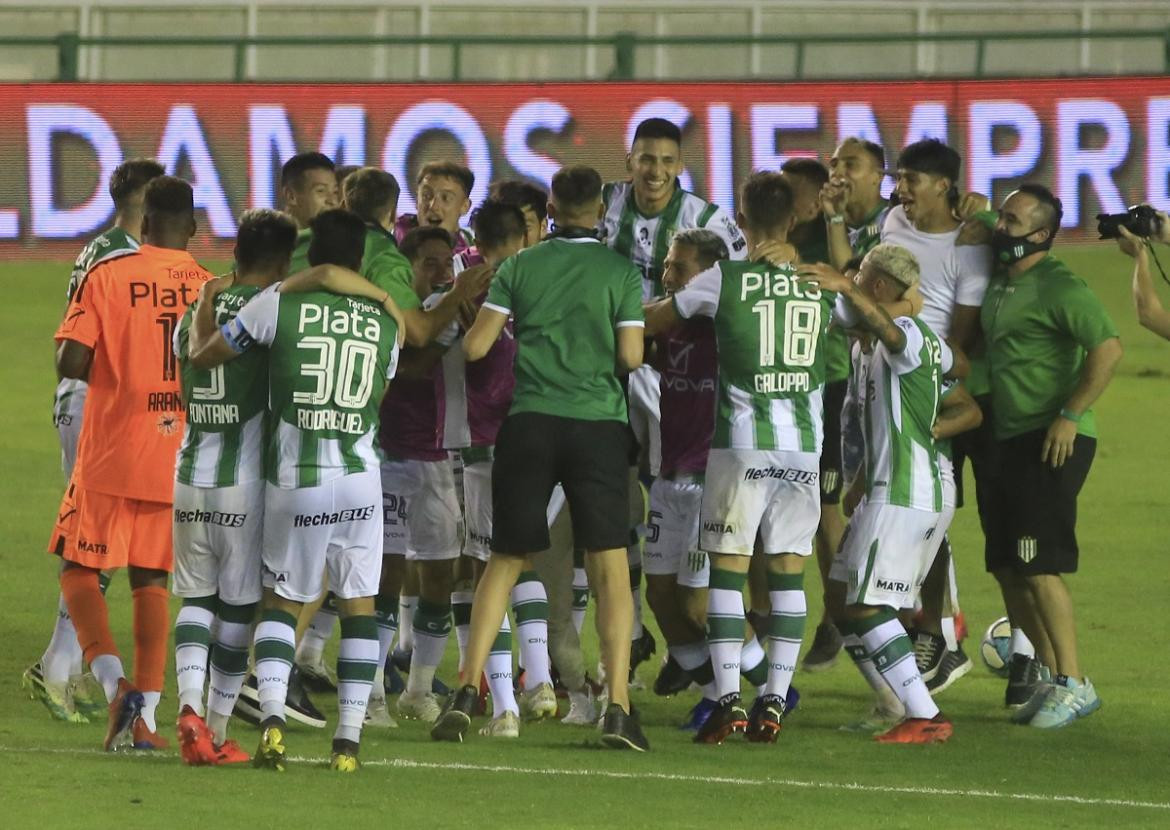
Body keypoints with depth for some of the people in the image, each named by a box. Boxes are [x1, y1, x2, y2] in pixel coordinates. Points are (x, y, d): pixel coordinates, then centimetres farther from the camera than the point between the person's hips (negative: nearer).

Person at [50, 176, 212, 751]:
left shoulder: (107, 278, -8)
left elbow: (70, 363, -14)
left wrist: (106, 370, 9)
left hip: (111, 456, -3)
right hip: (179, 460, 3)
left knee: (80, 570, 9)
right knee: (151, 582, 12)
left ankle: (115, 684, -12)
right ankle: (145, 714, 4)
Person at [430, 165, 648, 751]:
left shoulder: (519, 268, 4)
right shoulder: (621, 273, 0)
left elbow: (475, 347, 0)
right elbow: (631, 356, -5)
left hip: (530, 422, 1)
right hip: (600, 423, -1)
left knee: (505, 561, 11)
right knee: (610, 566, 1)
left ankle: (467, 691, 1)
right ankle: (618, 708, -7)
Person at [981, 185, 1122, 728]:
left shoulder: (1057, 287, -14)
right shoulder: (1000, 285, 14)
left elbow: (1108, 348, -23)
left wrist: (1070, 414, -23)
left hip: (1052, 443, -10)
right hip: (1011, 440, 10)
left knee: (1038, 565, -12)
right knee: (1007, 566, 11)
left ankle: (1072, 683, -7)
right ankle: (1045, 671, 21)